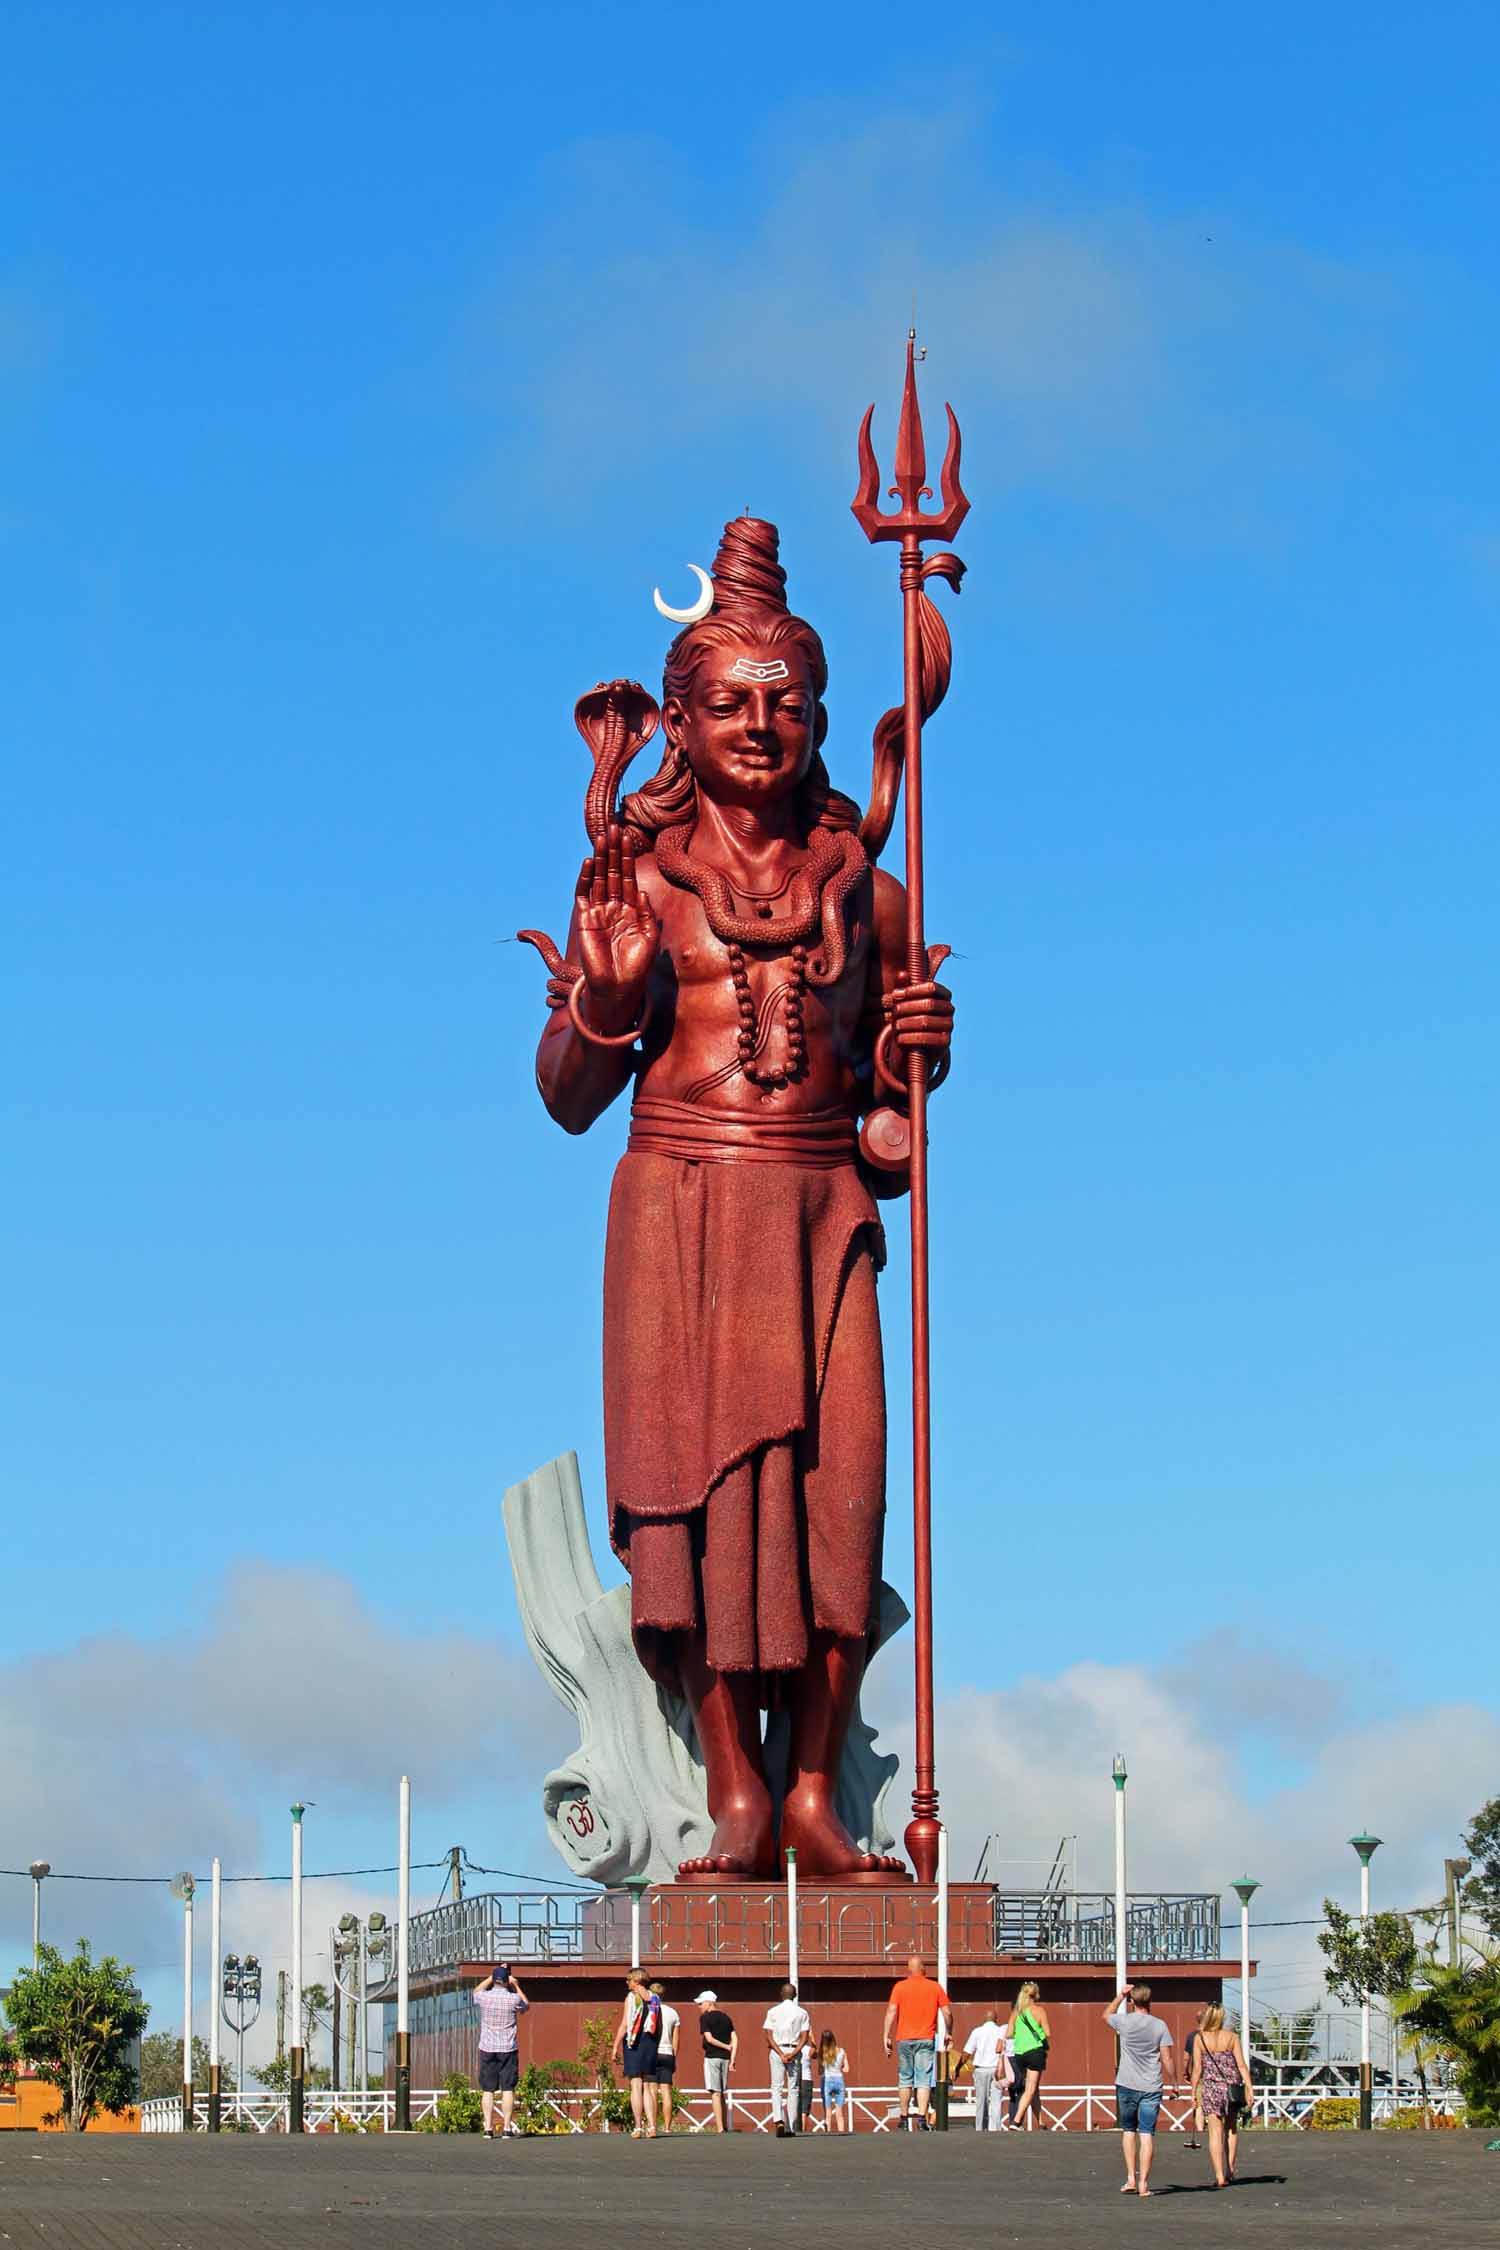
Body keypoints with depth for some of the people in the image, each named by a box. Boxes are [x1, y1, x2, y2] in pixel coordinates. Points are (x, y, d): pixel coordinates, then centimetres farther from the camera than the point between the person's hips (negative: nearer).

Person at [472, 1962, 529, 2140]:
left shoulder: (484, 1997, -4)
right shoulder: (513, 1999, -7)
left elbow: (476, 1991, 23)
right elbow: (526, 2006, 17)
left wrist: (493, 1976, 24)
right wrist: (516, 1986, 22)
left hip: (487, 2049, 1)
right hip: (508, 2050, -1)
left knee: (488, 2090, 4)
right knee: (508, 2090, 0)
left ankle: (488, 2129, 0)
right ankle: (507, 2128, -3)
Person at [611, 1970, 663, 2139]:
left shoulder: (632, 1997, -6)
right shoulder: (655, 1999, 10)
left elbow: (624, 2024, -10)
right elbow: (659, 2027, 12)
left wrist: (615, 2047, -6)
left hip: (634, 2044, -5)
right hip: (651, 2043, 5)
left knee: (636, 2086, -3)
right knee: (647, 2087, 9)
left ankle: (638, 2128, -7)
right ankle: (651, 2126, 0)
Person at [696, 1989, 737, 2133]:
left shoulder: (705, 2017, -5)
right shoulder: (726, 2018, 13)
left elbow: (709, 2038, -14)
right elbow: (735, 2039, 6)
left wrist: (726, 2046, -2)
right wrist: (732, 2059, 2)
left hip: (712, 2057, -6)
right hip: (725, 2057, 6)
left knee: (715, 2094, -7)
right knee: (722, 2094, 15)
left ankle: (719, 2128, -13)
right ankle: (725, 2126, 15)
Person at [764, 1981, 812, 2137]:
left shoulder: (773, 2012, 2)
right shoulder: (801, 2012, 4)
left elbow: (769, 2036, -6)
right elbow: (805, 2037, -5)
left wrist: (781, 2054, -11)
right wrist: (793, 2054, -11)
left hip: (777, 2050, -1)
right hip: (795, 2051, 1)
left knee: (777, 2088, 1)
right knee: (793, 2089, 6)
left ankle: (779, 2120, -22)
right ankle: (791, 2128, 3)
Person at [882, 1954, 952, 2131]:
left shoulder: (900, 1987, 0)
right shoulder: (935, 1987, 3)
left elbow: (891, 2012, -7)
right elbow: (947, 2012, 1)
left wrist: (886, 2036, -4)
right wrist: (947, 2033, 15)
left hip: (904, 2038, 0)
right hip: (926, 2039, 0)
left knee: (905, 2079, 11)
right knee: (924, 2080, -3)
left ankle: (905, 2117, 15)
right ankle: (922, 2117, -15)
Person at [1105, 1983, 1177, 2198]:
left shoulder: (1124, 2021, -5)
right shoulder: (1160, 2026, -4)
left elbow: (1106, 2015, 19)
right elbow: (1167, 2058, -4)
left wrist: (1121, 1995, 24)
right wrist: (1174, 2082, 8)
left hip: (1127, 2085, 0)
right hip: (1151, 2087, 0)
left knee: (1128, 2131, 15)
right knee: (1147, 2134, 1)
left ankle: (1131, 2178, 10)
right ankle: (1143, 2183, -2)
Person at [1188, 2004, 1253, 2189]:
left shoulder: (1200, 2038, -3)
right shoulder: (1232, 2037, -1)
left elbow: (1197, 2068, -3)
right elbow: (1242, 2065, -5)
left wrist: (1194, 2092, 5)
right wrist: (1249, 2089, -3)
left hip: (1210, 2088, -1)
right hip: (1232, 2088, 1)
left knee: (1215, 2132, -1)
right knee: (1231, 2128, 21)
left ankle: (1220, 2175, -9)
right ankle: (1230, 2169, 19)